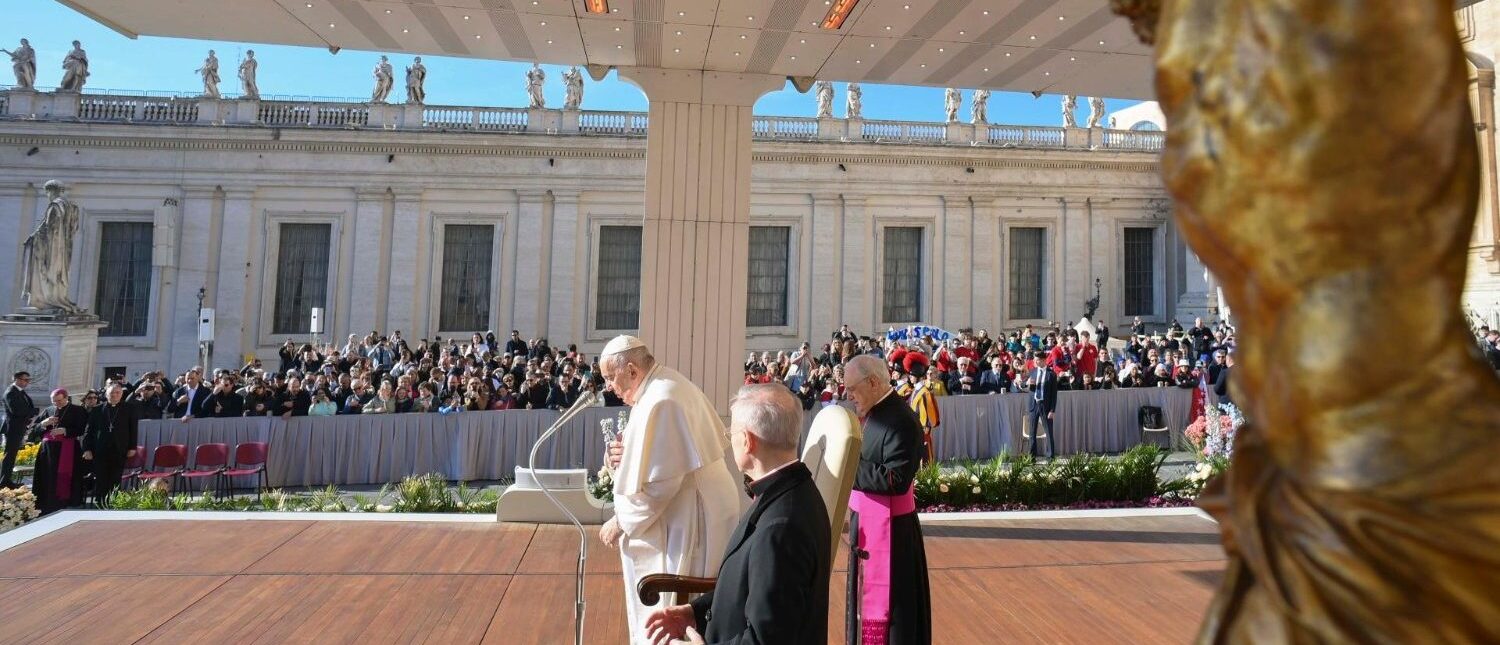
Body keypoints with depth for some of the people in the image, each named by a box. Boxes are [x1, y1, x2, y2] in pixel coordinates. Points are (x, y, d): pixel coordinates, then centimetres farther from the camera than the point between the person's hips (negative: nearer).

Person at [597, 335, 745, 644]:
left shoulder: (657, 402, -22)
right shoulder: (673, 382, 9)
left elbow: (655, 483, -24)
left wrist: (621, 521, -12)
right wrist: (631, 452, 8)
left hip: (689, 521, -10)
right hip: (706, 509, 10)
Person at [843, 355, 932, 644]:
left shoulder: (900, 420, -21)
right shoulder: (876, 413, 7)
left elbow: (896, 480, -26)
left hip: (887, 527, -9)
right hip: (868, 522, 9)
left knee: (887, 607, 3)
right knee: (868, 598, 21)